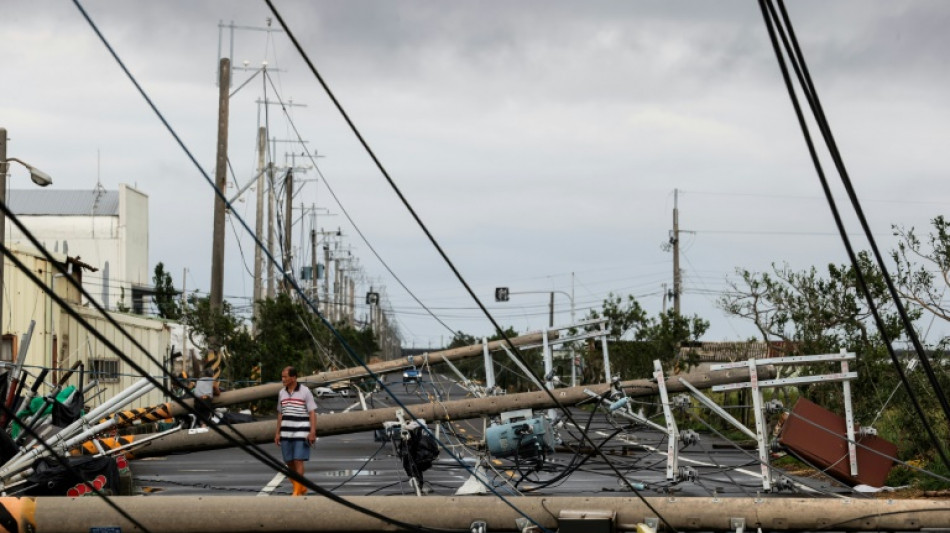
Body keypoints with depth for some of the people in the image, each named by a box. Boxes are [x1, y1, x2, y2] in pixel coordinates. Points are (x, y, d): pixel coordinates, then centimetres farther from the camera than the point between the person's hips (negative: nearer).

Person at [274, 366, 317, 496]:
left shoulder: (305, 392, -4)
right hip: (286, 434, 5)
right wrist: (278, 433, 13)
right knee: (289, 462, 5)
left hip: (301, 434, -5)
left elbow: (312, 413, -5)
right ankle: (302, 488, 20)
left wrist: (312, 432, -13)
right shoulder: (281, 393, 10)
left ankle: (298, 491, -6)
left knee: (298, 461, -10)